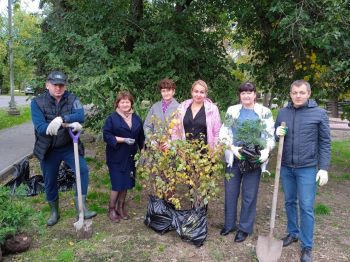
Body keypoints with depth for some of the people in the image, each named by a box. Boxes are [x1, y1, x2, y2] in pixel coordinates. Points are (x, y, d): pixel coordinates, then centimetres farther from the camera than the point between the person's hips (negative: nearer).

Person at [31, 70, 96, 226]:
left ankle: (81, 207, -8)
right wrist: (69, 124, -34)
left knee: (83, 170, -19)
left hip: (69, 146, 0)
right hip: (48, 150, 0)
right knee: (50, 182, 12)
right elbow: (40, 128, -26)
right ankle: (54, 212, 34)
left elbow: (80, 116, -25)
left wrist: (61, 119, -41)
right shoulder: (37, 102, -12)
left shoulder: (71, 99, -8)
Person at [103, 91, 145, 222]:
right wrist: (123, 140, -20)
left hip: (130, 156, 5)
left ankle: (121, 207, 28)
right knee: (117, 184, -2)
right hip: (116, 157, -5)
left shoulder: (136, 118, 8)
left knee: (126, 183, 11)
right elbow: (106, 136, -13)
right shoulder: (112, 118, -7)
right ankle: (111, 209, 16)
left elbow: (141, 137, 12)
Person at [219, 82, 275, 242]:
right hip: (233, 157, 2)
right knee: (230, 192, 11)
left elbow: (271, 135, 0)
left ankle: (245, 228, 22)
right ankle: (229, 224, 29)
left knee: (249, 195, 5)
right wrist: (232, 148, -14)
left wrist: (267, 150, -19)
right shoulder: (232, 110, 6)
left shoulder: (264, 112, 3)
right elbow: (223, 133, 2)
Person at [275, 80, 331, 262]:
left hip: (307, 168, -4)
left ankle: (307, 247, 14)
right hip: (286, 167, 4)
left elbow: (325, 143, -3)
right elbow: (274, 136, 14)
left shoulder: (319, 113, -6)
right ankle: (293, 233, 35)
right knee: (289, 202, 16)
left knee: (306, 207, 1)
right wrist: (277, 133, -10)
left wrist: (324, 168, -8)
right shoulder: (283, 113, 4)